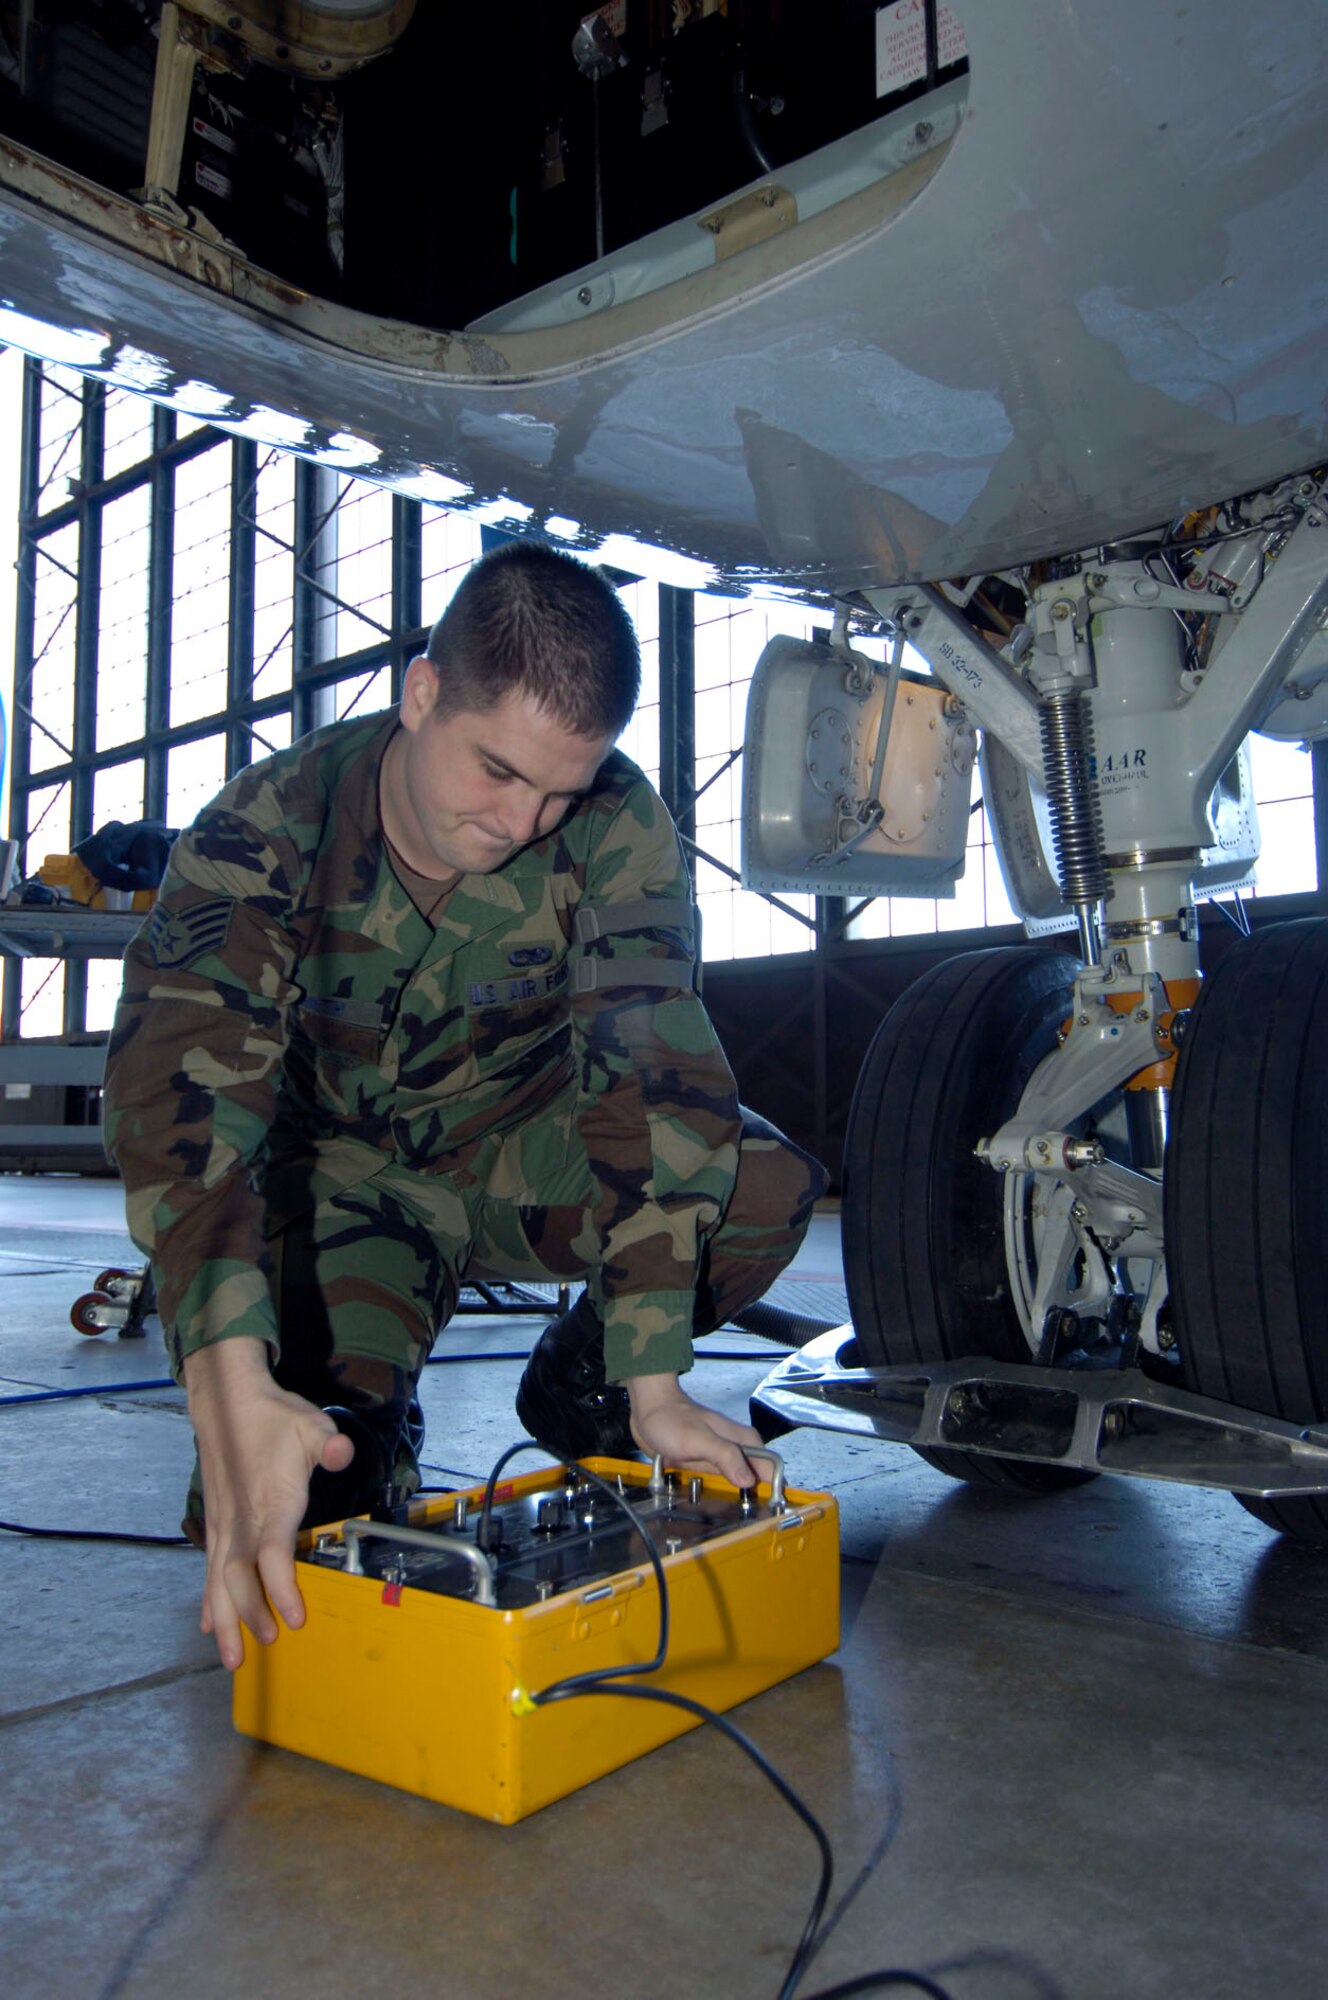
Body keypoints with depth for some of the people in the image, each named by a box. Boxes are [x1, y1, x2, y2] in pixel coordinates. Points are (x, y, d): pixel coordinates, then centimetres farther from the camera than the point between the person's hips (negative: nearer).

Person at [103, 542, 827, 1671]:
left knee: (766, 1185, -25)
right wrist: (235, 1394, -51)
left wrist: (651, 1382, -33)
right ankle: (368, 1425, 14)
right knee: (280, 1513, -24)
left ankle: (580, 1387, 3)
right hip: (337, 1172, -2)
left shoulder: (618, 832, -21)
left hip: (518, 1145, 2)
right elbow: (179, 1092, -37)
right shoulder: (267, 834, -25)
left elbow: (653, 1068, -27)